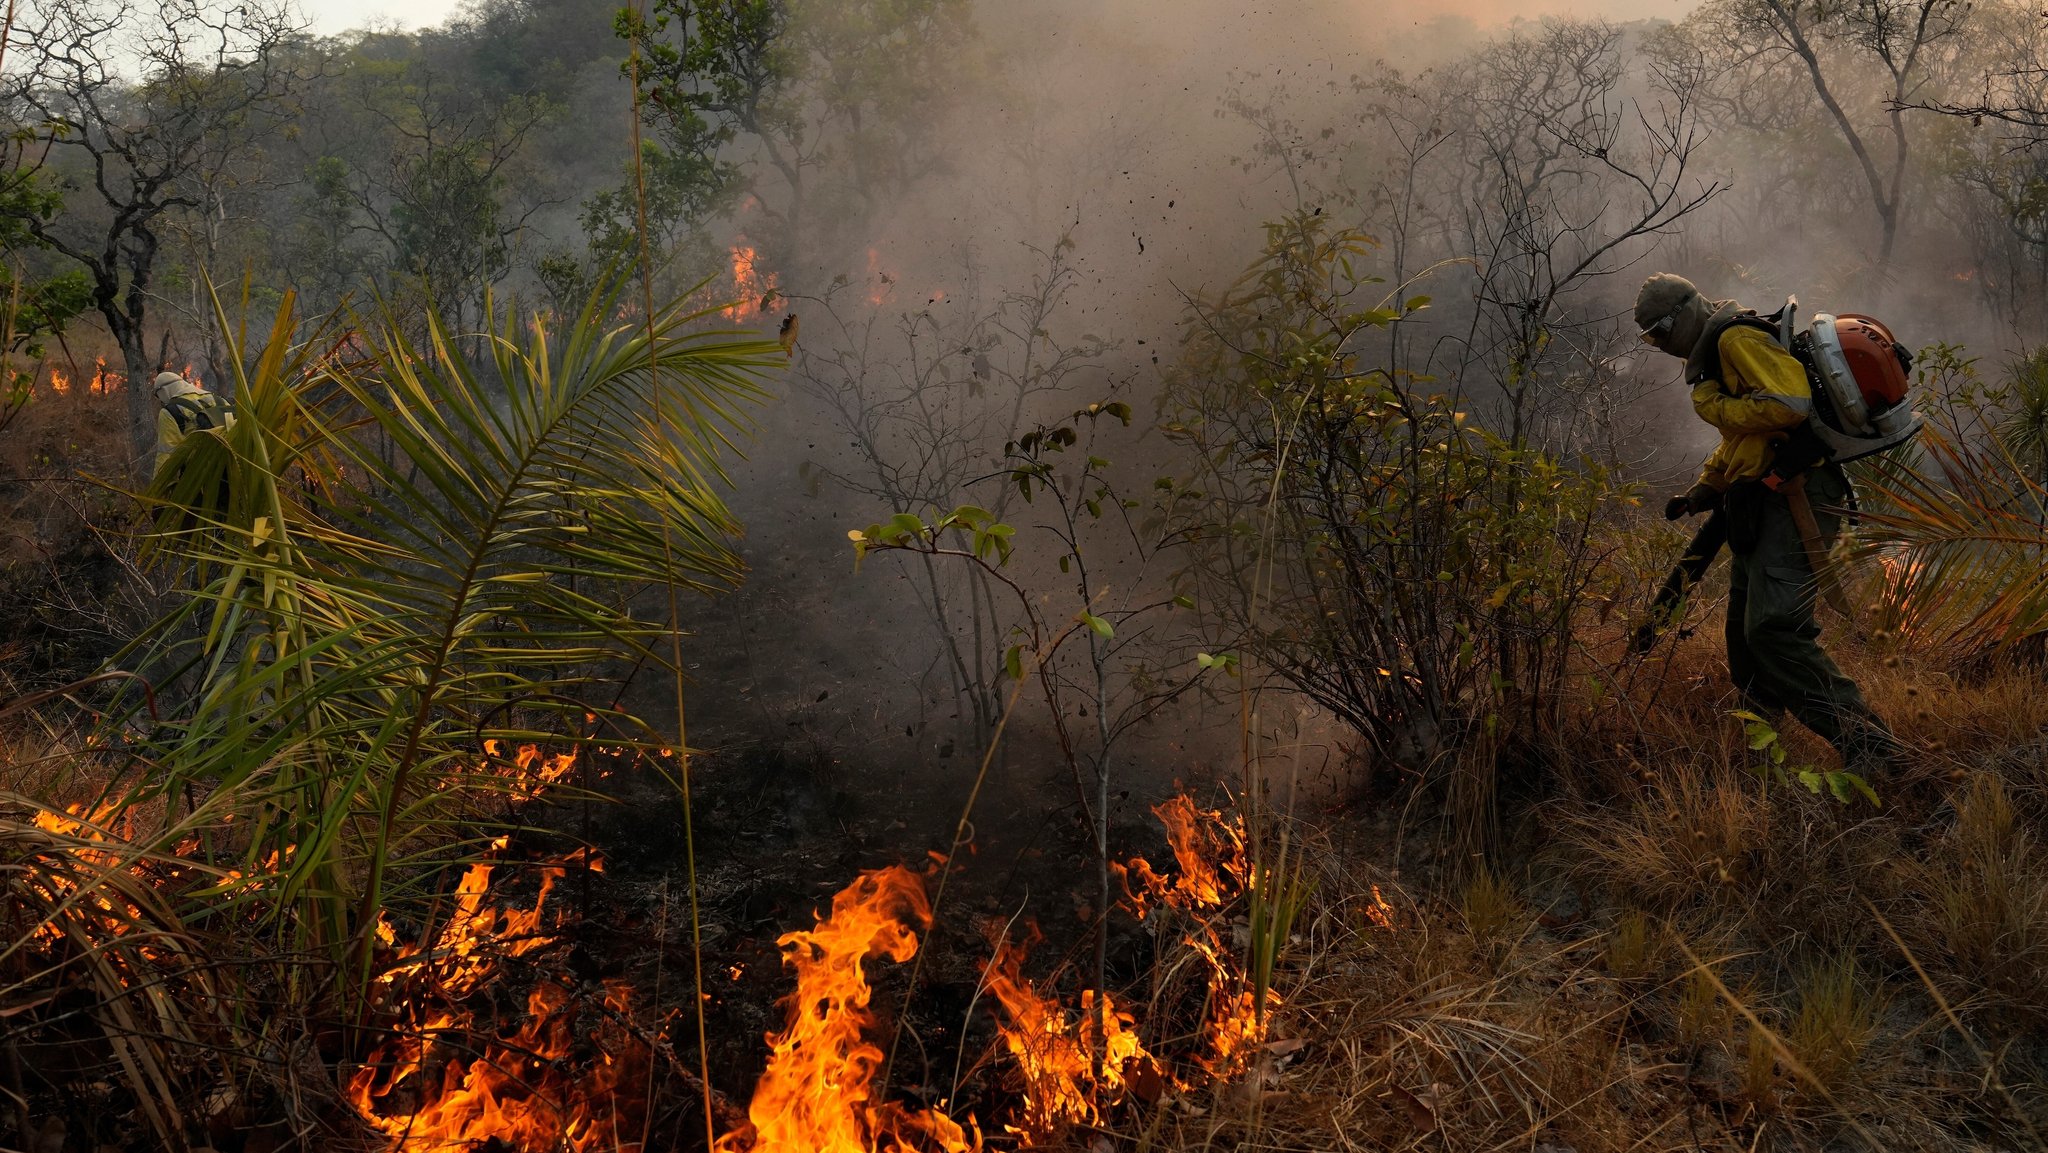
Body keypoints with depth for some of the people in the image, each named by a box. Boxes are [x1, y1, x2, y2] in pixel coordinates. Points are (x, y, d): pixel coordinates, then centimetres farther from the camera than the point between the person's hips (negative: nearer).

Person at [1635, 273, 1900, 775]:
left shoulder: (1737, 338, -10)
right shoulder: (1715, 352, 23)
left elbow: (1790, 403, -25)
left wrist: (1717, 406, -14)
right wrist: (1699, 493, 26)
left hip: (1795, 497, -11)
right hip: (1768, 503, 11)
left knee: (1773, 627, -22)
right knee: (1745, 628, 16)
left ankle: (1865, 741, -22)